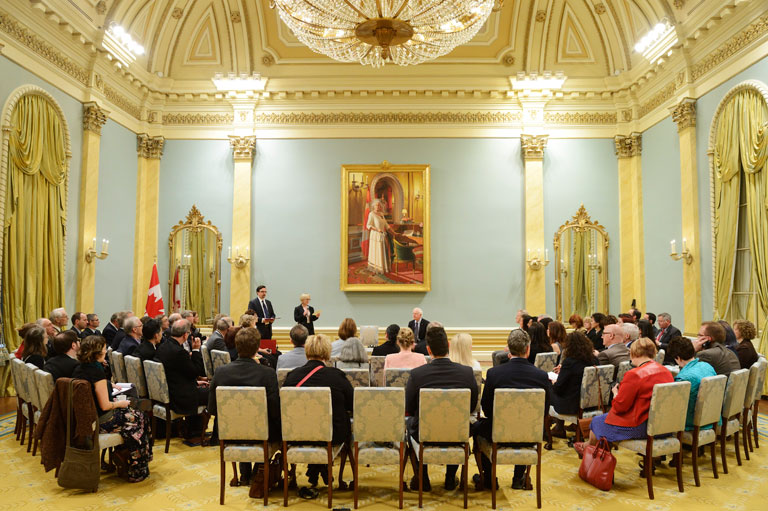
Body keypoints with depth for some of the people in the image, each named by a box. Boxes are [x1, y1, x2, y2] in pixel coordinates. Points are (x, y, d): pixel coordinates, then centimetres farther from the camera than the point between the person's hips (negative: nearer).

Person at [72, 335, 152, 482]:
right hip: (100, 421, -9)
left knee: (131, 414, 20)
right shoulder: (97, 372, -23)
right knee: (138, 419, 6)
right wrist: (120, 403, -6)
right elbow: (105, 406, -22)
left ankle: (121, 453, 19)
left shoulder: (78, 369, 4)